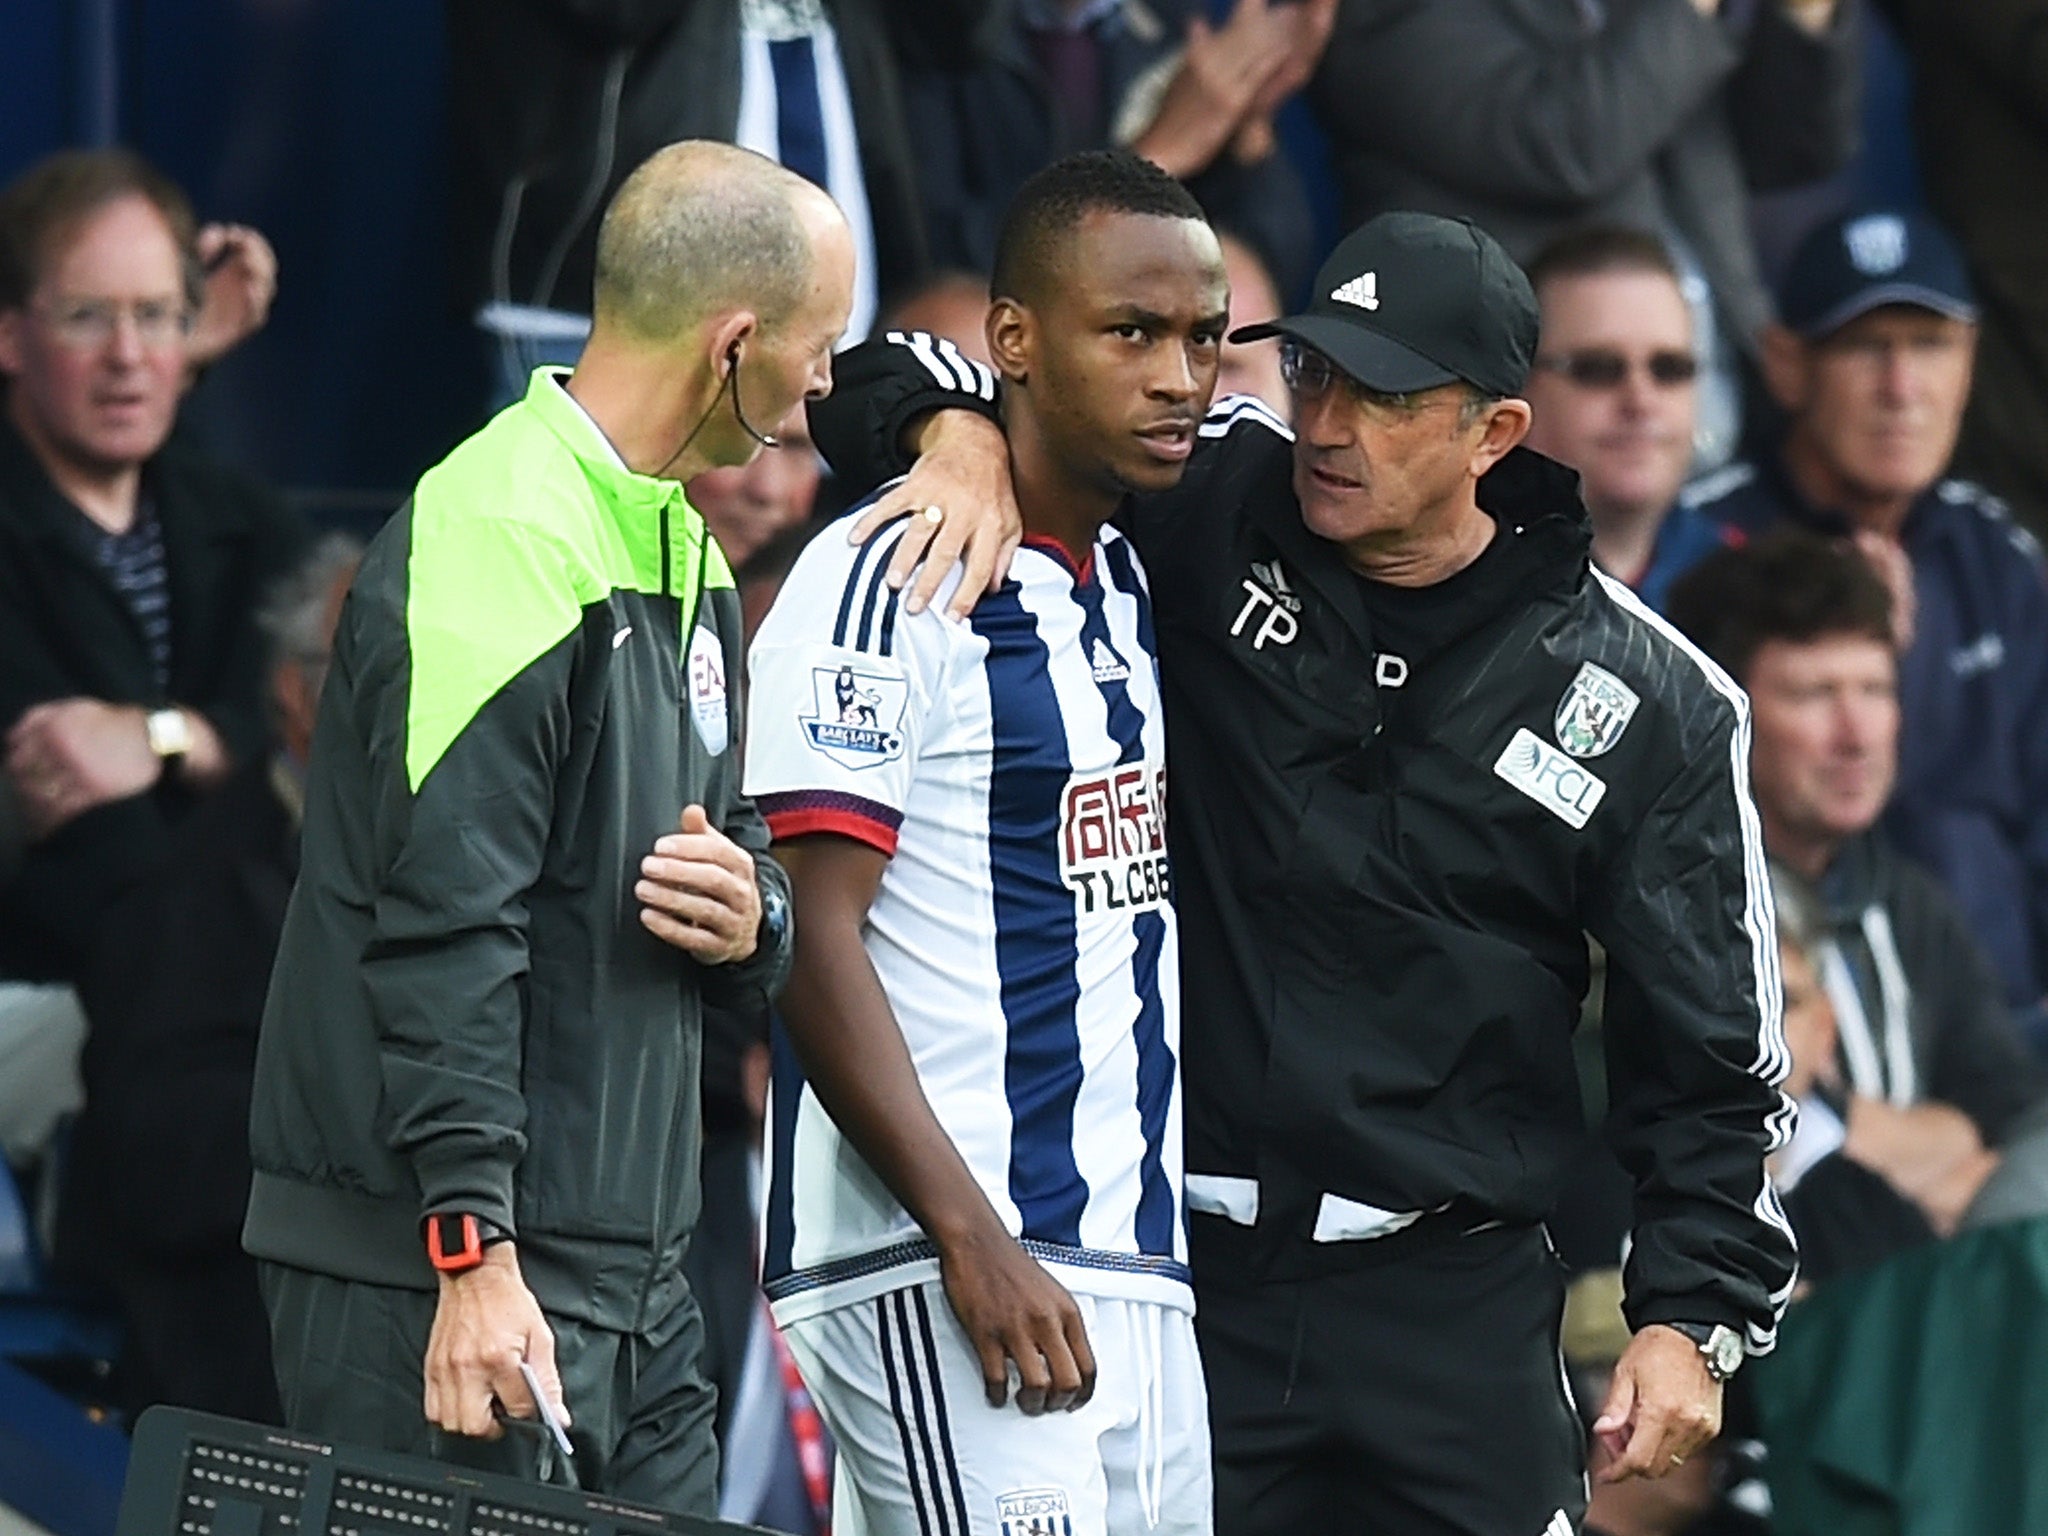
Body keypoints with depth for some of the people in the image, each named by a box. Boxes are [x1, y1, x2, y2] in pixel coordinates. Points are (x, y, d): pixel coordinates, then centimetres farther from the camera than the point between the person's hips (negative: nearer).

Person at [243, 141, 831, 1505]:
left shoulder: (686, 553, 18)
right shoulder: (501, 535, -14)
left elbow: (730, 841, 27)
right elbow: (443, 922, -21)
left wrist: (751, 921, 1)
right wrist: (475, 1256, -26)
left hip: (633, 1275, 10)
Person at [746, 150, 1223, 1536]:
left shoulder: (1132, 584, 18)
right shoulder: (887, 579, -8)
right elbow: (817, 933, -13)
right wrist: (972, 1238, -19)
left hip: (1141, 1270, 8)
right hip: (935, 1267, -8)